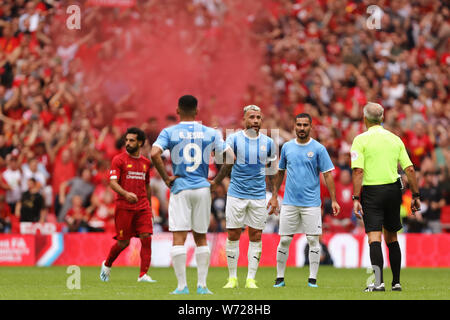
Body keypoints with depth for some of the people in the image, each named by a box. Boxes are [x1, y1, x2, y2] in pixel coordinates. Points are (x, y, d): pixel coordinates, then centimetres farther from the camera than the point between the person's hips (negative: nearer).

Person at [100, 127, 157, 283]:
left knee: (146, 238, -10)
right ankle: (107, 265, 28)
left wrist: (150, 208, 24)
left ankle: (143, 275, -10)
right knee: (123, 242, 1)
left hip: (142, 207, 4)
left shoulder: (145, 162, 13)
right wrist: (126, 194, -29)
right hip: (124, 207, -4)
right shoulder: (119, 160, -2)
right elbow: (113, 182, -11)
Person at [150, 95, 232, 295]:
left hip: (180, 188, -2)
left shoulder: (169, 132, -1)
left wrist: (165, 178, -6)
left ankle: (182, 286, -6)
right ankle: (202, 285, 9)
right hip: (202, 188, 2)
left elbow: (154, 153, -16)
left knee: (178, 238, -1)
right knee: (201, 238, 12)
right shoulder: (210, 133, 5)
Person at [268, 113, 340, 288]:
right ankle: (280, 277, 9)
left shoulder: (318, 148, -1)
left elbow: (328, 175, -1)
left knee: (313, 239, -3)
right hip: (289, 202, 2)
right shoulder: (287, 147, 9)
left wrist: (333, 200, -7)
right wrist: (274, 196, 16)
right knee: (284, 240, 1)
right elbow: (280, 173, 18)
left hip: (311, 203, -2)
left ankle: (312, 278, 3)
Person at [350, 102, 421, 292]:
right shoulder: (395, 139, 8)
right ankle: (396, 282, 18)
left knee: (374, 238, -9)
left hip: (371, 192, -4)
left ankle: (378, 281, -24)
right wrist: (415, 196, 11)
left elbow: (358, 171, -13)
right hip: (393, 190, 4)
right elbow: (409, 169, 5)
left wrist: (356, 198, -13)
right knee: (391, 238, 16)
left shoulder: (361, 140, -4)